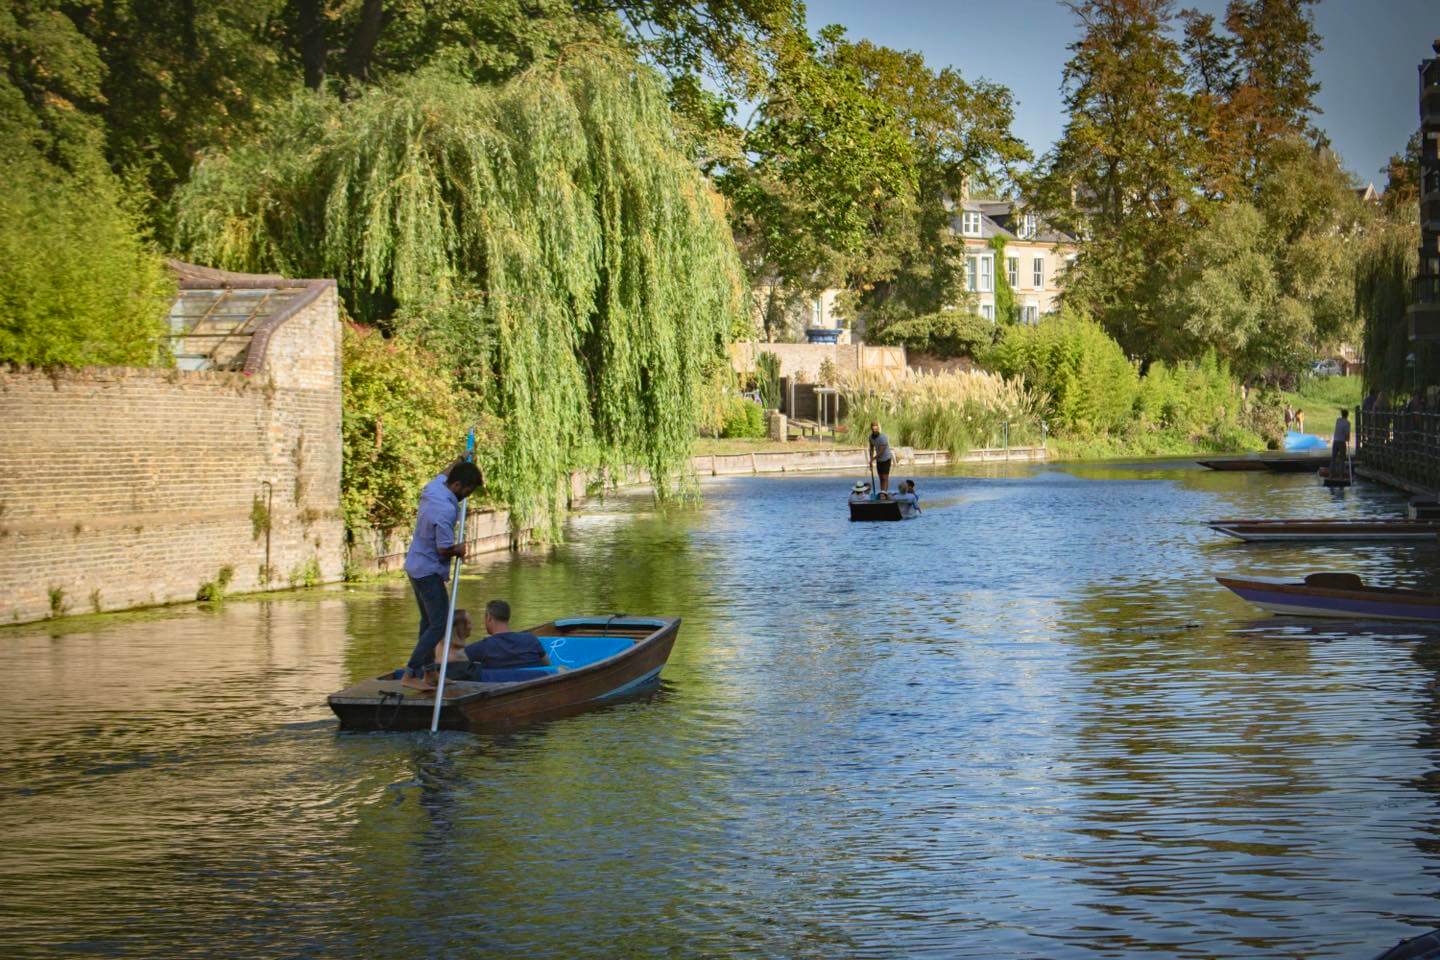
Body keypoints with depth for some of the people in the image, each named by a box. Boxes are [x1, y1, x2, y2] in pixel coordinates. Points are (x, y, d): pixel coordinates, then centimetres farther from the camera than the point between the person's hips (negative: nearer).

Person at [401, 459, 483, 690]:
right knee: (439, 625, -8)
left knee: (428, 621, 18)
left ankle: (427, 674, 25)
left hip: (415, 567, 10)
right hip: (430, 572, -10)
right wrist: (459, 550, -5)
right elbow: (444, 549, -24)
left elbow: (445, 473, 26)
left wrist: (461, 461, 32)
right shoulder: (446, 510, -28)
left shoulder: (434, 486, -1)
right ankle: (410, 674, -12)